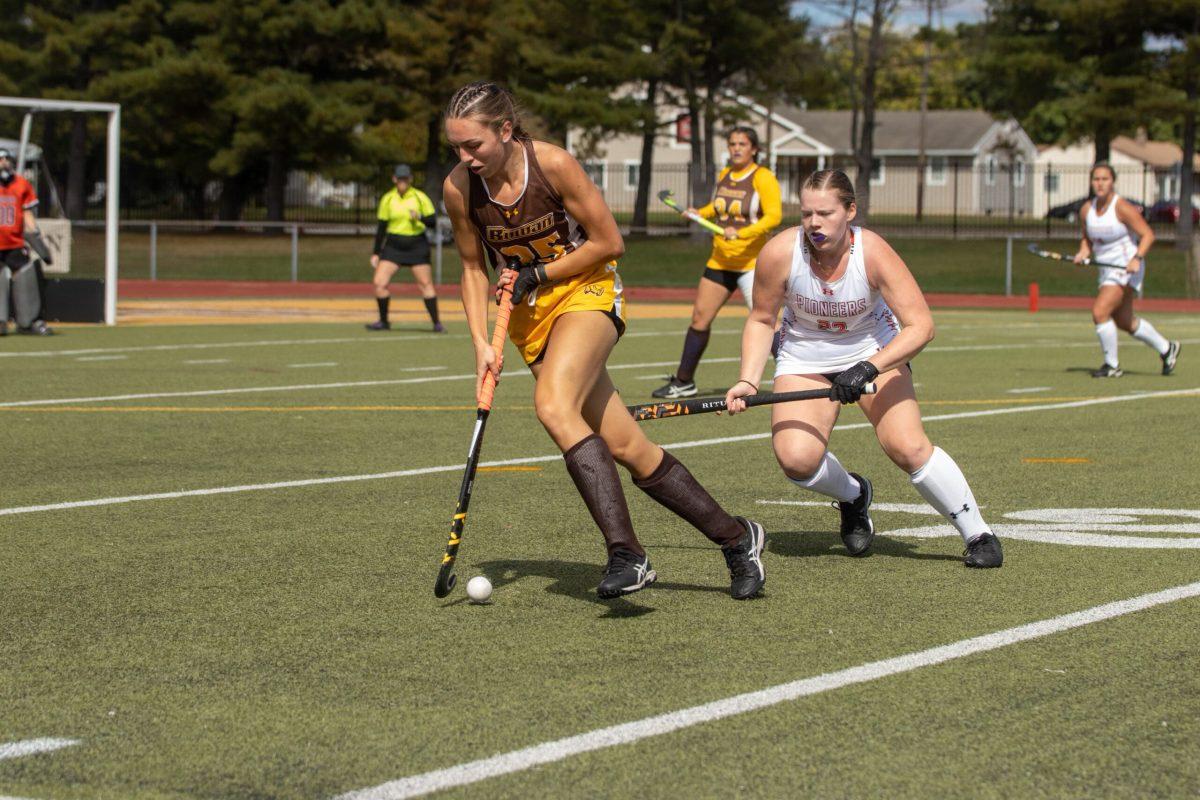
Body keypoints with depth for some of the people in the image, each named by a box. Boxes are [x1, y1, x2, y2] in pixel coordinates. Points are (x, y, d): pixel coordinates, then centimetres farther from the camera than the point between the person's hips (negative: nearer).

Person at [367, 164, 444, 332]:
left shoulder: (420, 197, -2)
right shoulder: (387, 199, 3)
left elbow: (433, 222, -4)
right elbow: (382, 228, 8)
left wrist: (420, 217, -25)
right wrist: (375, 253, 7)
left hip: (417, 247, -2)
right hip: (393, 247, 2)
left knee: (426, 284, -3)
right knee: (379, 282, -9)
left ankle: (437, 323, 6)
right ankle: (383, 321, 8)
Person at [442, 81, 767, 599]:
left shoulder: (553, 164, -19)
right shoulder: (459, 188, -7)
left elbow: (609, 242, -10)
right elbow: (473, 268, 7)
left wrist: (537, 275, -14)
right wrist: (482, 343, -4)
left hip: (585, 290, -4)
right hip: (529, 315, 4)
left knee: (554, 406, -31)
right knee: (625, 447, -3)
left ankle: (625, 553, -34)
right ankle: (736, 537, 10)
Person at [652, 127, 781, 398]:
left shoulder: (763, 177, -9)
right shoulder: (724, 175, 11)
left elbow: (774, 215, -21)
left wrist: (741, 233, -31)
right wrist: (701, 213, 11)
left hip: (751, 262, -6)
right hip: (720, 261, 7)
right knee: (699, 318, 6)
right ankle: (684, 382, 17)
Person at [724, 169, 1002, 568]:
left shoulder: (873, 252, -26)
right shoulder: (780, 253, -22)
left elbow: (920, 325, -27)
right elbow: (761, 320, -5)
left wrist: (868, 370, -39)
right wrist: (747, 381, -17)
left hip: (875, 351, -1)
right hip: (804, 358, 1)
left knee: (907, 447, -20)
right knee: (796, 458, -21)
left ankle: (979, 535, -1)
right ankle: (852, 496, 15)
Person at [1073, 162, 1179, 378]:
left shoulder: (1122, 207, -16)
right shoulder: (1086, 210, 3)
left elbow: (1148, 235, -16)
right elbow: (1087, 239, 16)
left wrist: (1137, 258, -29)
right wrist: (1083, 253, -5)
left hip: (1127, 269, -8)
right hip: (1106, 269, 8)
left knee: (1100, 312, -20)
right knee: (1125, 322, 18)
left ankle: (1112, 365, -6)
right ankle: (1166, 349, 38)